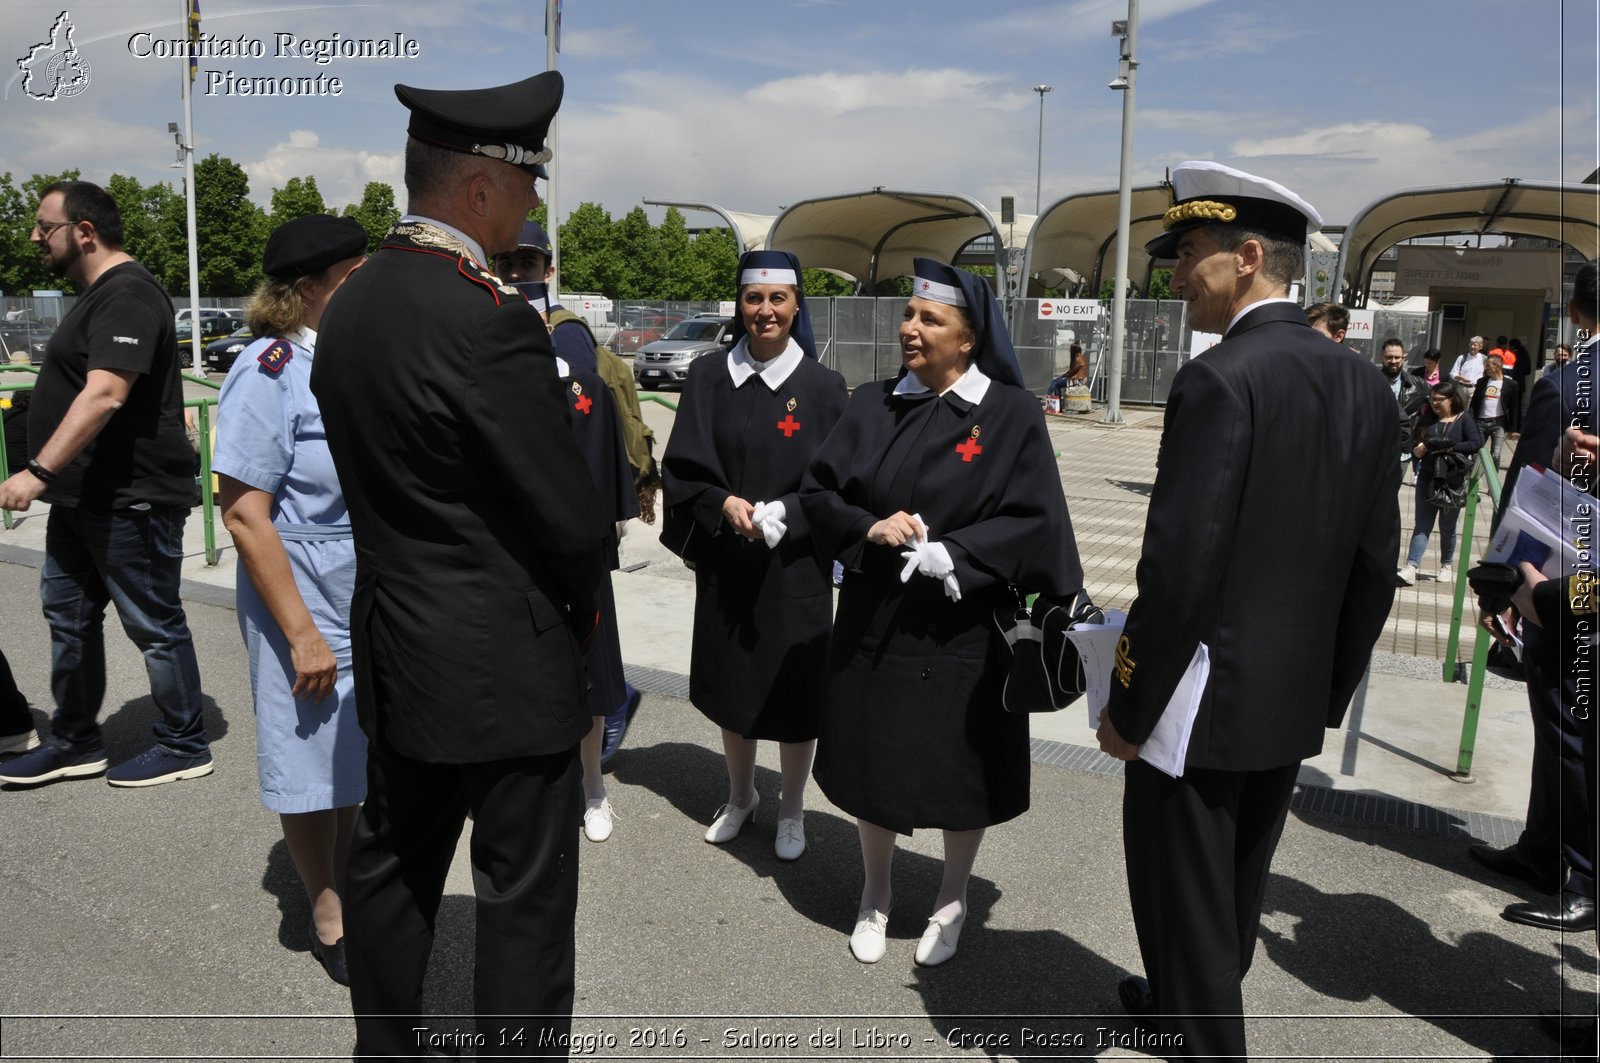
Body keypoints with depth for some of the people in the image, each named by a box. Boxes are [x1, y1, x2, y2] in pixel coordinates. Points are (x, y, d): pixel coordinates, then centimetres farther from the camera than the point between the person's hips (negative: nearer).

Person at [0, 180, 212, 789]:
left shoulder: (126, 295, -18)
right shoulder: (97, 294, 16)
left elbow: (105, 395, -28)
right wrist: (52, 476, 22)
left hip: (131, 499, -11)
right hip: (84, 494, 11)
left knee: (154, 625, 0)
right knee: (68, 616, 17)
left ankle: (184, 747, 13)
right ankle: (75, 744, 30)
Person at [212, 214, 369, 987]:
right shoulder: (271, 370, -16)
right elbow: (244, 512, -18)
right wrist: (301, 633, -19)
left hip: (376, 600, 6)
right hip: (310, 604, -6)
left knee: (360, 757, 17)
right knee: (314, 770, 9)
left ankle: (348, 887, 38)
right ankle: (329, 920, 29)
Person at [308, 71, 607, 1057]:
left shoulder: (351, 302, 4)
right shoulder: (490, 320, -22)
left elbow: (380, 473, 9)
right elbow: (573, 515, -18)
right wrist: (581, 598, 2)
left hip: (396, 645, 9)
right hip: (505, 665, -9)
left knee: (392, 870, 22)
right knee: (526, 900, 6)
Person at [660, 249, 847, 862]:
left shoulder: (823, 386, -4)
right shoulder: (709, 379, 2)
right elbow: (682, 465, 1)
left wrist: (781, 514, -19)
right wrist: (723, 503, -17)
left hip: (795, 564, -2)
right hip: (725, 560, 2)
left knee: (793, 687, 5)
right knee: (730, 677, 14)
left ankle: (792, 809, 25)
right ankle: (740, 796, 35)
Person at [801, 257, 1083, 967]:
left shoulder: (1011, 415, -8)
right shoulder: (872, 406, 2)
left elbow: (1033, 522, -12)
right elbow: (819, 494, 2)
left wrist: (950, 556, -22)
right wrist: (870, 529, -17)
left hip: (963, 631, -3)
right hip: (873, 624, 3)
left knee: (959, 773, 11)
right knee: (872, 764, 13)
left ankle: (952, 901, 36)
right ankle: (876, 893, 37)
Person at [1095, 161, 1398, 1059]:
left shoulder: (1220, 380, -20)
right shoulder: (1366, 385, 4)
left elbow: (1180, 569, -23)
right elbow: (1375, 569, 7)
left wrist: (1129, 708, -12)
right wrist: (1329, 698, 17)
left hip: (1205, 701, -8)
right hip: (1295, 703, 8)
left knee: (1186, 903, 9)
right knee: (1237, 891, 25)